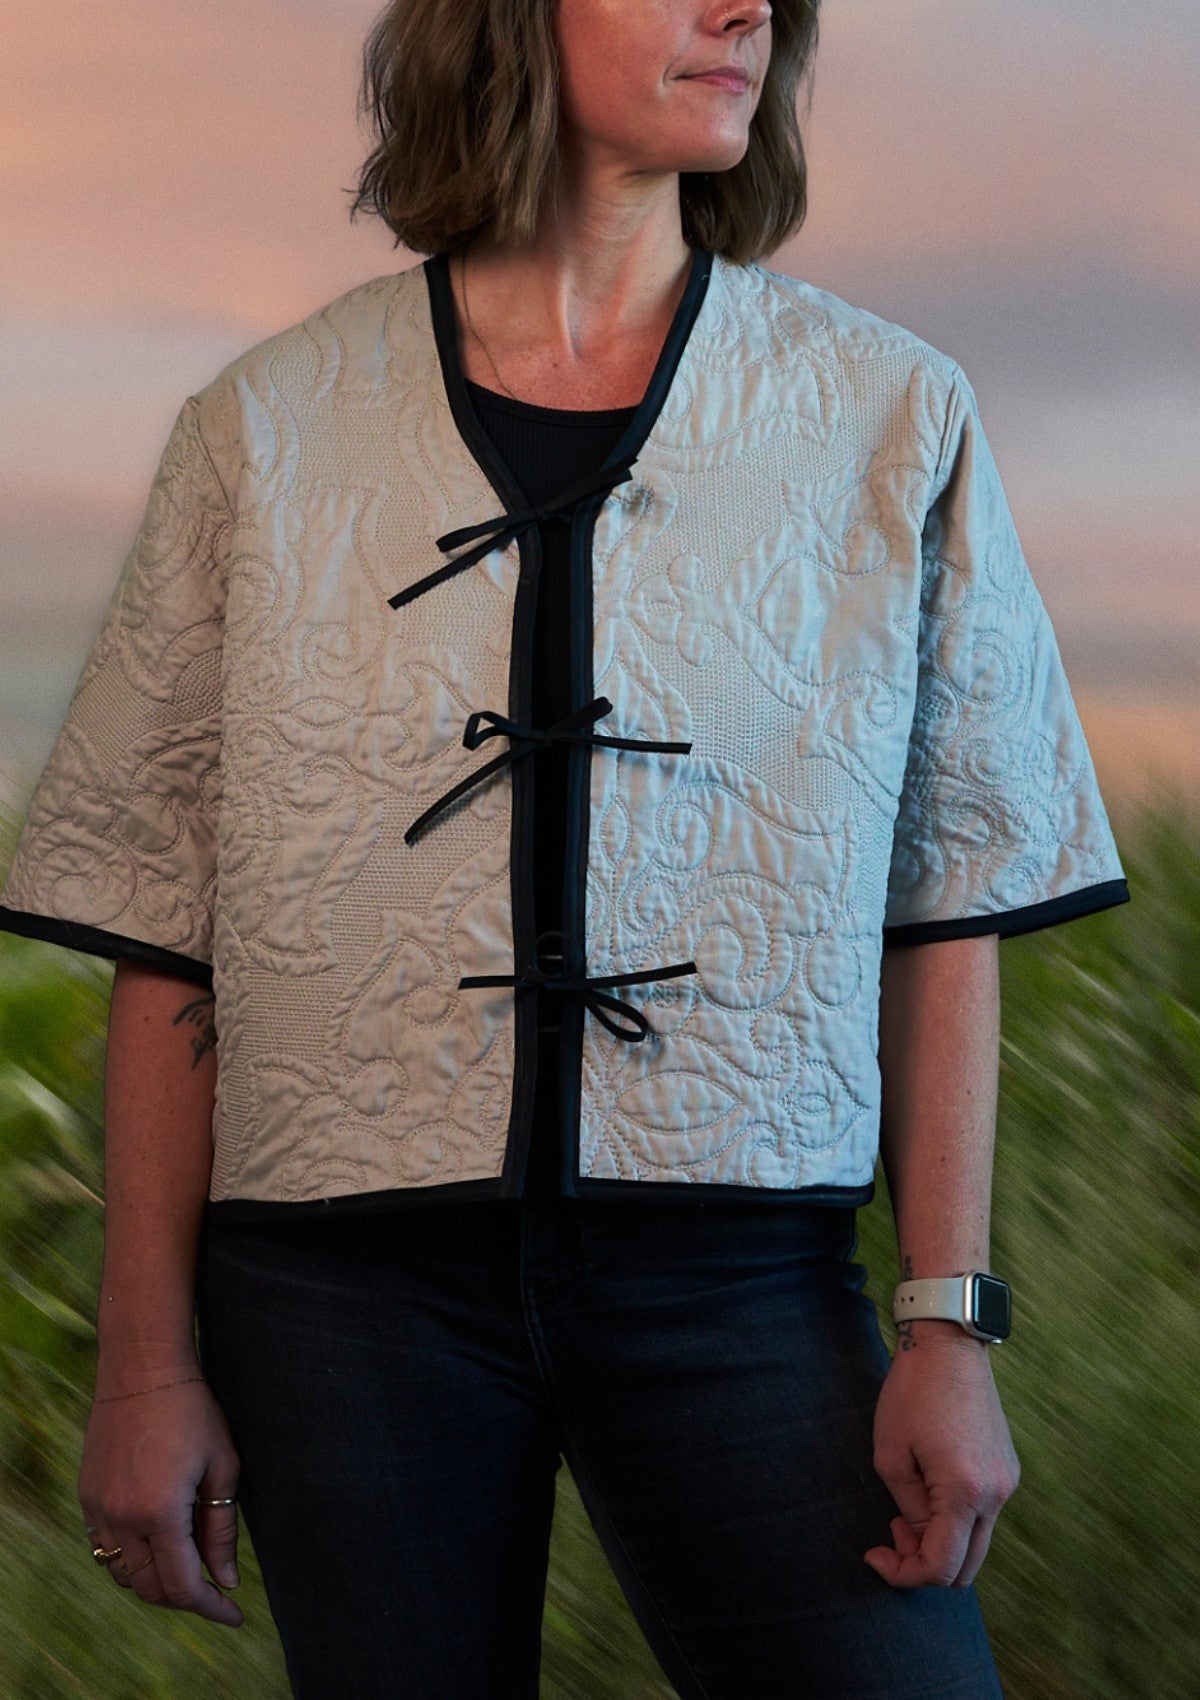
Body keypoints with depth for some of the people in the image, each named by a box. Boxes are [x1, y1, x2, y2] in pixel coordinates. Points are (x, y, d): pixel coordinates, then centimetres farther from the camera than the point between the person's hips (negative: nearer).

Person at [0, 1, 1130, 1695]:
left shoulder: (893, 418, 5)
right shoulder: (267, 431, 3)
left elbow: (945, 905, 5)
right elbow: (161, 930, 4)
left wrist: (950, 1322, -1)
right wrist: (147, 1365, 1)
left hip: (745, 1291, 1)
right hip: (347, 1290, 0)